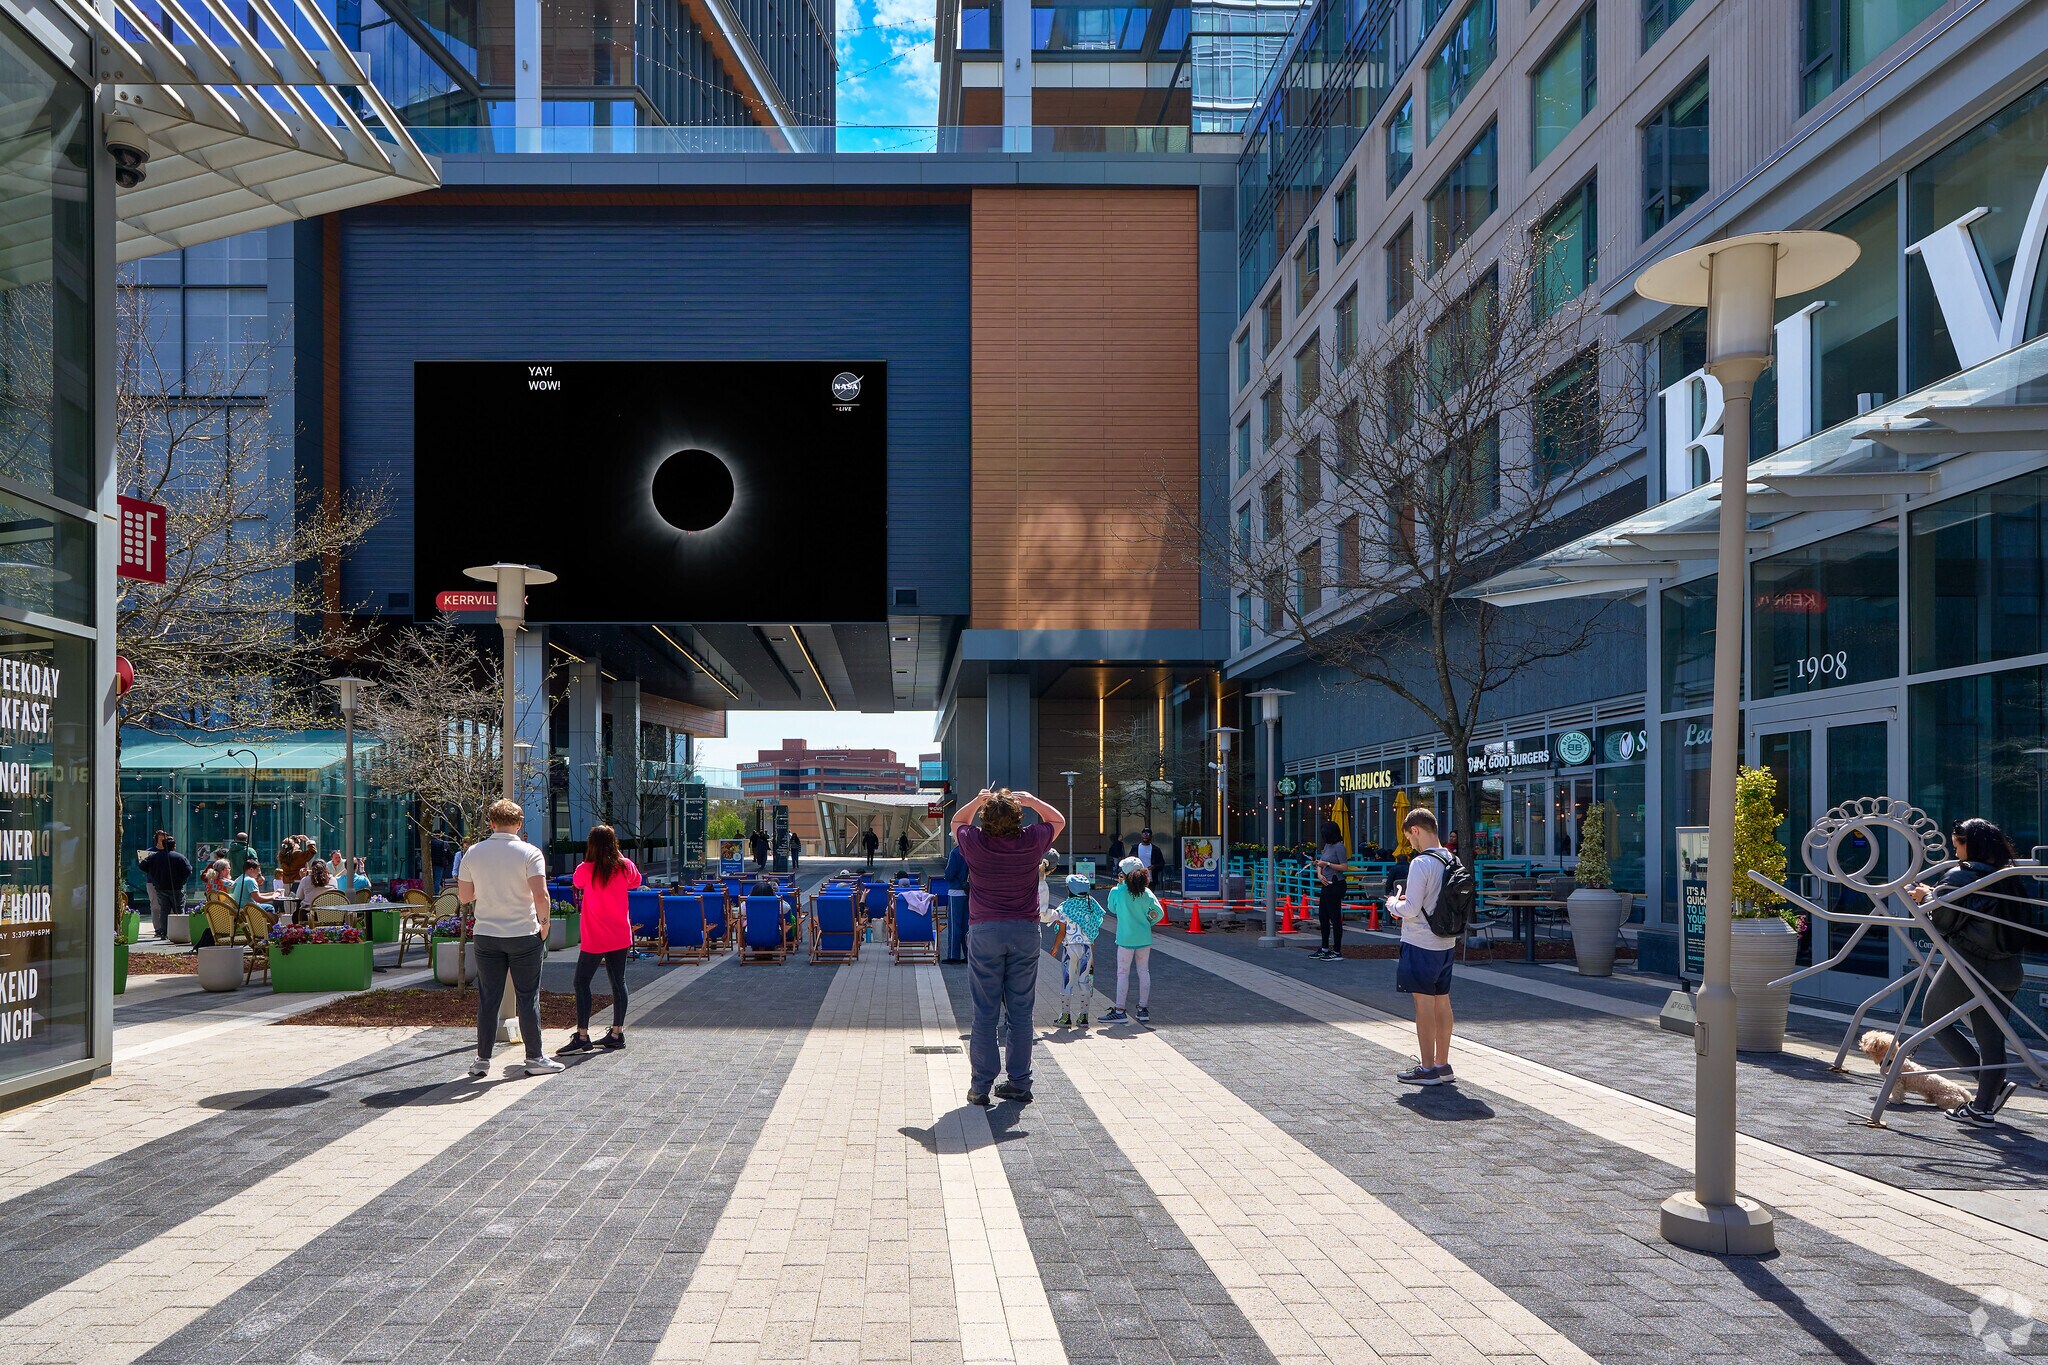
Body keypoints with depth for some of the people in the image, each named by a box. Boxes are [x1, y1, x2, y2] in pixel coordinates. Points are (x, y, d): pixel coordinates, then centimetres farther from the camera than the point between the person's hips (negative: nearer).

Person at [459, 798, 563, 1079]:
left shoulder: (474, 853, 1)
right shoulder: (530, 853, -10)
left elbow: (464, 896, 8)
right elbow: (541, 895, -21)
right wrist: (544, 922, -5)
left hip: (486, 936, 3)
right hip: (524, 935, -3)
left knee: (488, 999, 10)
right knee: (528, 998, 5)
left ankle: (482, 1060, 13)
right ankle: (535, 1059, 10)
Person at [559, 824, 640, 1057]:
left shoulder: (586, 869, -13)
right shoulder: (625, 867, -3)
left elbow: (577, 882, 9)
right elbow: (636, 882, 17)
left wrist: (586, 862, 11)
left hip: (595, 939, -4)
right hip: (621, 937, 4)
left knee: (582, 982, 1)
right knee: (618, 982, 9)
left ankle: (582, 1037, -3)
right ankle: (617, 1033, 14)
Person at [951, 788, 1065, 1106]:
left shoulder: (975, 843, -8)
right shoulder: (1031, 842, -6)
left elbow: (957, 821, 16)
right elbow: (1058, 820, 15)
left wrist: (977, 800, 4)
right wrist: (1031, 801, 2)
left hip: (985, 931, -1)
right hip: (1025, 931, 1)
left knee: (984, 1012, 3)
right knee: (1021, 1011, 8)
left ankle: (980, 1086, 4)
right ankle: (1019, 1083, 12)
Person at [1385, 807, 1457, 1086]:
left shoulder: (1421, 863, -18)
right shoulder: (1452, 862, 6)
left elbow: (1411, 910, -21)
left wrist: (1393, 905, 0)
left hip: (1420, 944, -8)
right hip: (1446, 943, 8)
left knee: (1424, 1003, -1)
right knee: (1442, 1001, 13)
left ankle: (1427, 1069, 5)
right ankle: (1443, 1065, 21)